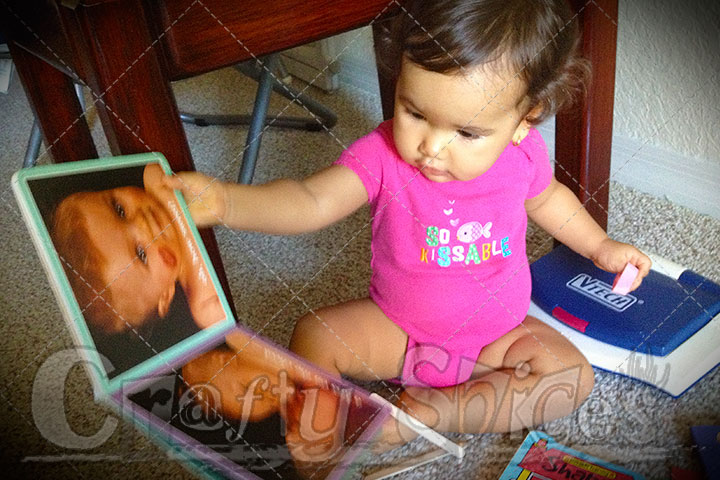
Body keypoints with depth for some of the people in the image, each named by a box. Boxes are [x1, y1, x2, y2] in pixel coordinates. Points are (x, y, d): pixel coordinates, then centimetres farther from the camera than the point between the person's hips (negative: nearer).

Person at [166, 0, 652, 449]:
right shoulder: (384, 155, -25)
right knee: (314, 337, -21)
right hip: (395, 326, -1)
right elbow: (311, 203, -40)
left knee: (573, 376, -18)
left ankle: (438, 409, -17)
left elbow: (547, 197, 9)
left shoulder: (523, 154, -16)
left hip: (499, 331, 2)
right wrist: (222, 200, -57)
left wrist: (599, 245, 14)